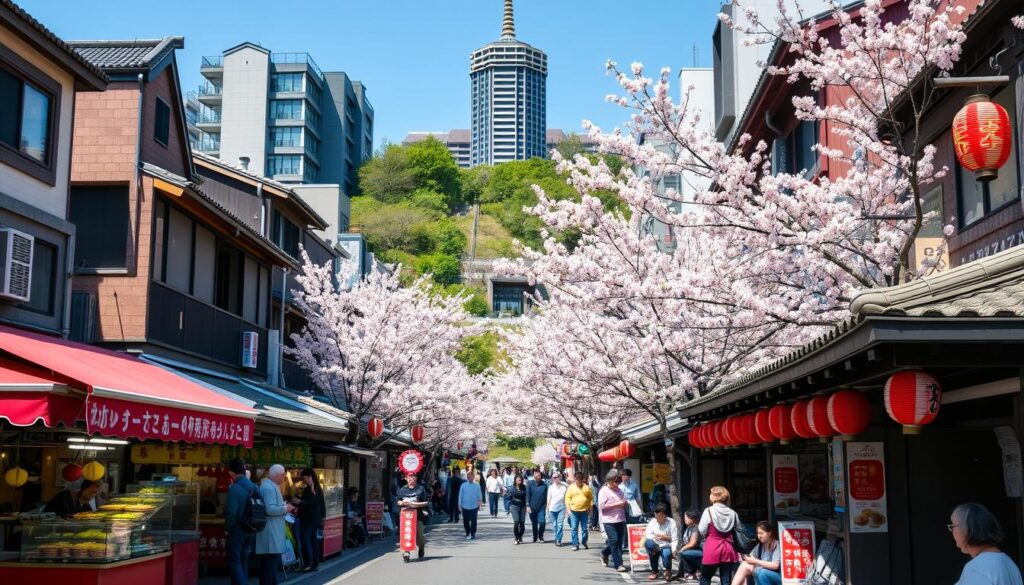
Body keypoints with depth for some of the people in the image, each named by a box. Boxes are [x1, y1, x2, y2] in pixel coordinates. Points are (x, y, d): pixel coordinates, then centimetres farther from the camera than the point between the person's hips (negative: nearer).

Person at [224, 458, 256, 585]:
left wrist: (227, 529, -8)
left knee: (234, 562, 1)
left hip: (237, 531, -7)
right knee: (243, 560, 19)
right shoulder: (254, 487, 2)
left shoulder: (234, 488, -18)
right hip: (250, 531, 7)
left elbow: (231, 512, -22)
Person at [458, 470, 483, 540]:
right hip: (465, 507, 1)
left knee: (473, 521, -2)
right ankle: (468, 533, 23)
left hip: (474, 507, -1)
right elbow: (460, 496, 3)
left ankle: (473, 534, 8)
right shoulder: (463, 485, -1)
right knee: (465, 521, 8)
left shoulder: (477, 485, -1)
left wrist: (480, 504, -1)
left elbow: (480, 496, 4)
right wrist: (460, 505, 1)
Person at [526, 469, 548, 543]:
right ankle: (534, 537, 25)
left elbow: (546, 496, 3)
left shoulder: (544, 485, -2)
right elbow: (527, 495, -3)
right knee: (534, 523, 10)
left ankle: (541, 536, 10)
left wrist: (546, 504, 2)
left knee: (542, 522, -9)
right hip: (532, 507, 1)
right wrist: (527, 506, -9)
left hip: (541, 507, -1)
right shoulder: (530, 484, -3)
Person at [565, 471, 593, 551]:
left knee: (584, 528, 4)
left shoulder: (586, 488, 4)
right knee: (574, 529, -1)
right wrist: (568, 509, -5)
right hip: (574, 511, -1)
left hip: (584, 511, 1)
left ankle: (584, 542, 24)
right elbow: (567, 498, 2)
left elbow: (591, 497, 10)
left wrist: (589, 507, 2)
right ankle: (575, 545, 5)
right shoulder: (571, 487, 2)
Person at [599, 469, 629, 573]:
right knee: (614, 541, -10)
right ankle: (618, 564, -4)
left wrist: (625, 503, -1)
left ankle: (604, 554, 34)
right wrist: (616, 504, -18)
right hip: (609, 521, -7)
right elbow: (601, 506, -14)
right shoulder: (604, 491, -5)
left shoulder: (619, 490, 16)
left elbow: (626, 504, 24)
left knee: (619, 542, 9)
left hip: (621, 520, 7)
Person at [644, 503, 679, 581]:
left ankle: (668, 571, -1)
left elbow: (675, 539, -5)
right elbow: (647, 535, -4)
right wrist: (654, 537, -25)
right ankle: (654, 571, -15)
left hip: (666, 546, -3)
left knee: (666, 553, -39)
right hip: (656, 547, 3)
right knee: (648, 543, -32)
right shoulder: (653, 521, 1)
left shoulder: (671, 522, -4)